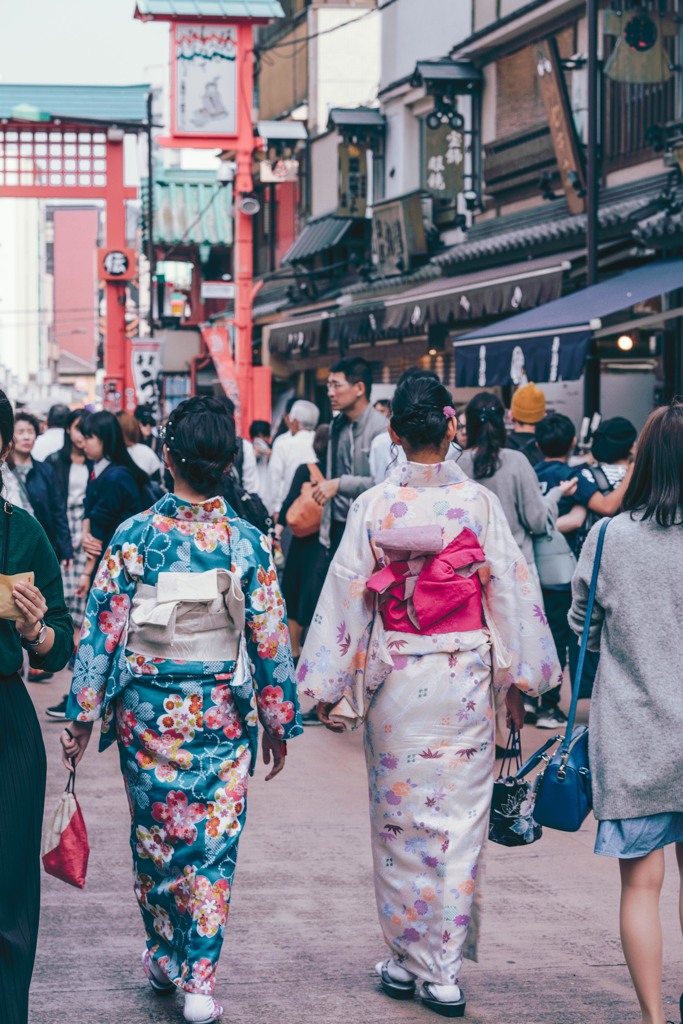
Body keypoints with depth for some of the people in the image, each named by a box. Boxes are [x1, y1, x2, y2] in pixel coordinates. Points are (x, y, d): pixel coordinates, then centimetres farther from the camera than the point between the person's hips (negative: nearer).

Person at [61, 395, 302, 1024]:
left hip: (147, 710, 1)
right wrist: (279, 721, 7)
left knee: (154, 836, 17)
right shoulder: (248, 542, -7)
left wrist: (83, 714, 1)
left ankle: (164, 958, 31)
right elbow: (269, 639, -3)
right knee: (212, 843, 5)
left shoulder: (134, 536, -9)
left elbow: (102, 630, -7)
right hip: (221, 713, 0)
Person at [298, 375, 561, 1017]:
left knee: (399, 818, 11)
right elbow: (511, 590, -1)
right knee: (458, 818, 5)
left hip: (394, 676, 0)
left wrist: (329, 687, 6)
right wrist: (518, 677, 8)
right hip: (466, 676, 0)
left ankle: (405, 962, 18)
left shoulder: (372, 508, -5)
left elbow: (345, 597, -2)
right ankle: (444, 973, 6)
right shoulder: (479, 503, -5)